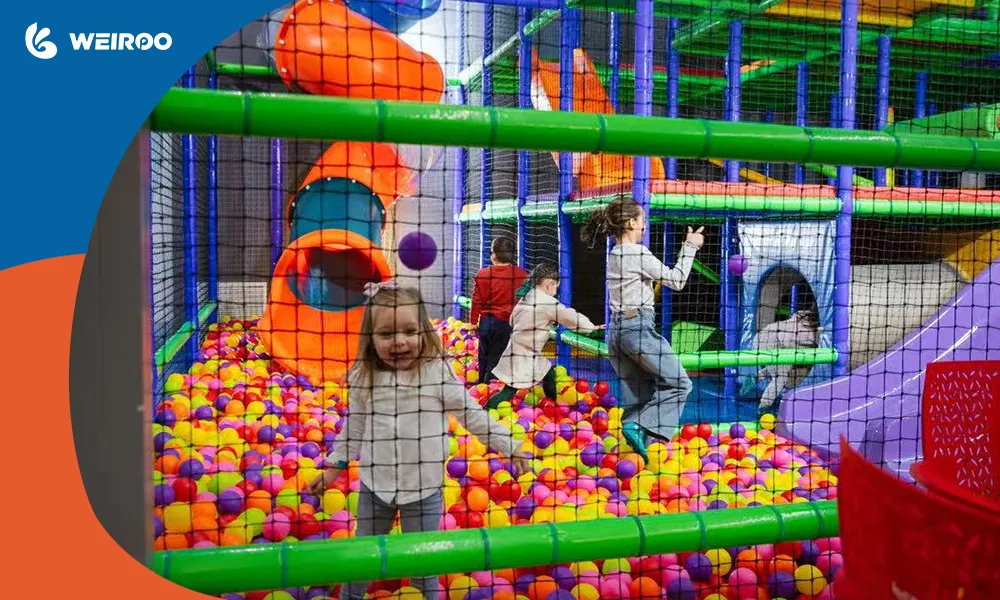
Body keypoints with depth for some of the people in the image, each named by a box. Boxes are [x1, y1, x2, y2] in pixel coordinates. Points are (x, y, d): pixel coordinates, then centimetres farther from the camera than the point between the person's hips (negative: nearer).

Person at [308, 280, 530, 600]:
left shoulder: (438, 373, -18)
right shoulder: (363, 378, -9)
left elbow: (472, 414, -8)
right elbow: (354, 427, 6)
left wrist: (509, 446, -5)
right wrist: (333, 465, 9)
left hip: (424, 489, -2)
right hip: (374, 485, 3)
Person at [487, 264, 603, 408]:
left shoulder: (526, 298, 7)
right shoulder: (547, 302, -19)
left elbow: (512, 320, 15)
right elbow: (570, 317, -13)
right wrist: (592, 327, 2)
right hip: (522, 356, -10)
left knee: (549, 373, 18)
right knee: (510, 390, -6)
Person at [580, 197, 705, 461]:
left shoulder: (613, 255, 15)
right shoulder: (637, 252, -10)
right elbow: (676, 281, -5)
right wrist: (689, 247, 3)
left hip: (616, 330, 8)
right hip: (639, 327, -8)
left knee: (637, 398, 13)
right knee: (679, 384, 3)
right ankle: (637, 426, -9)